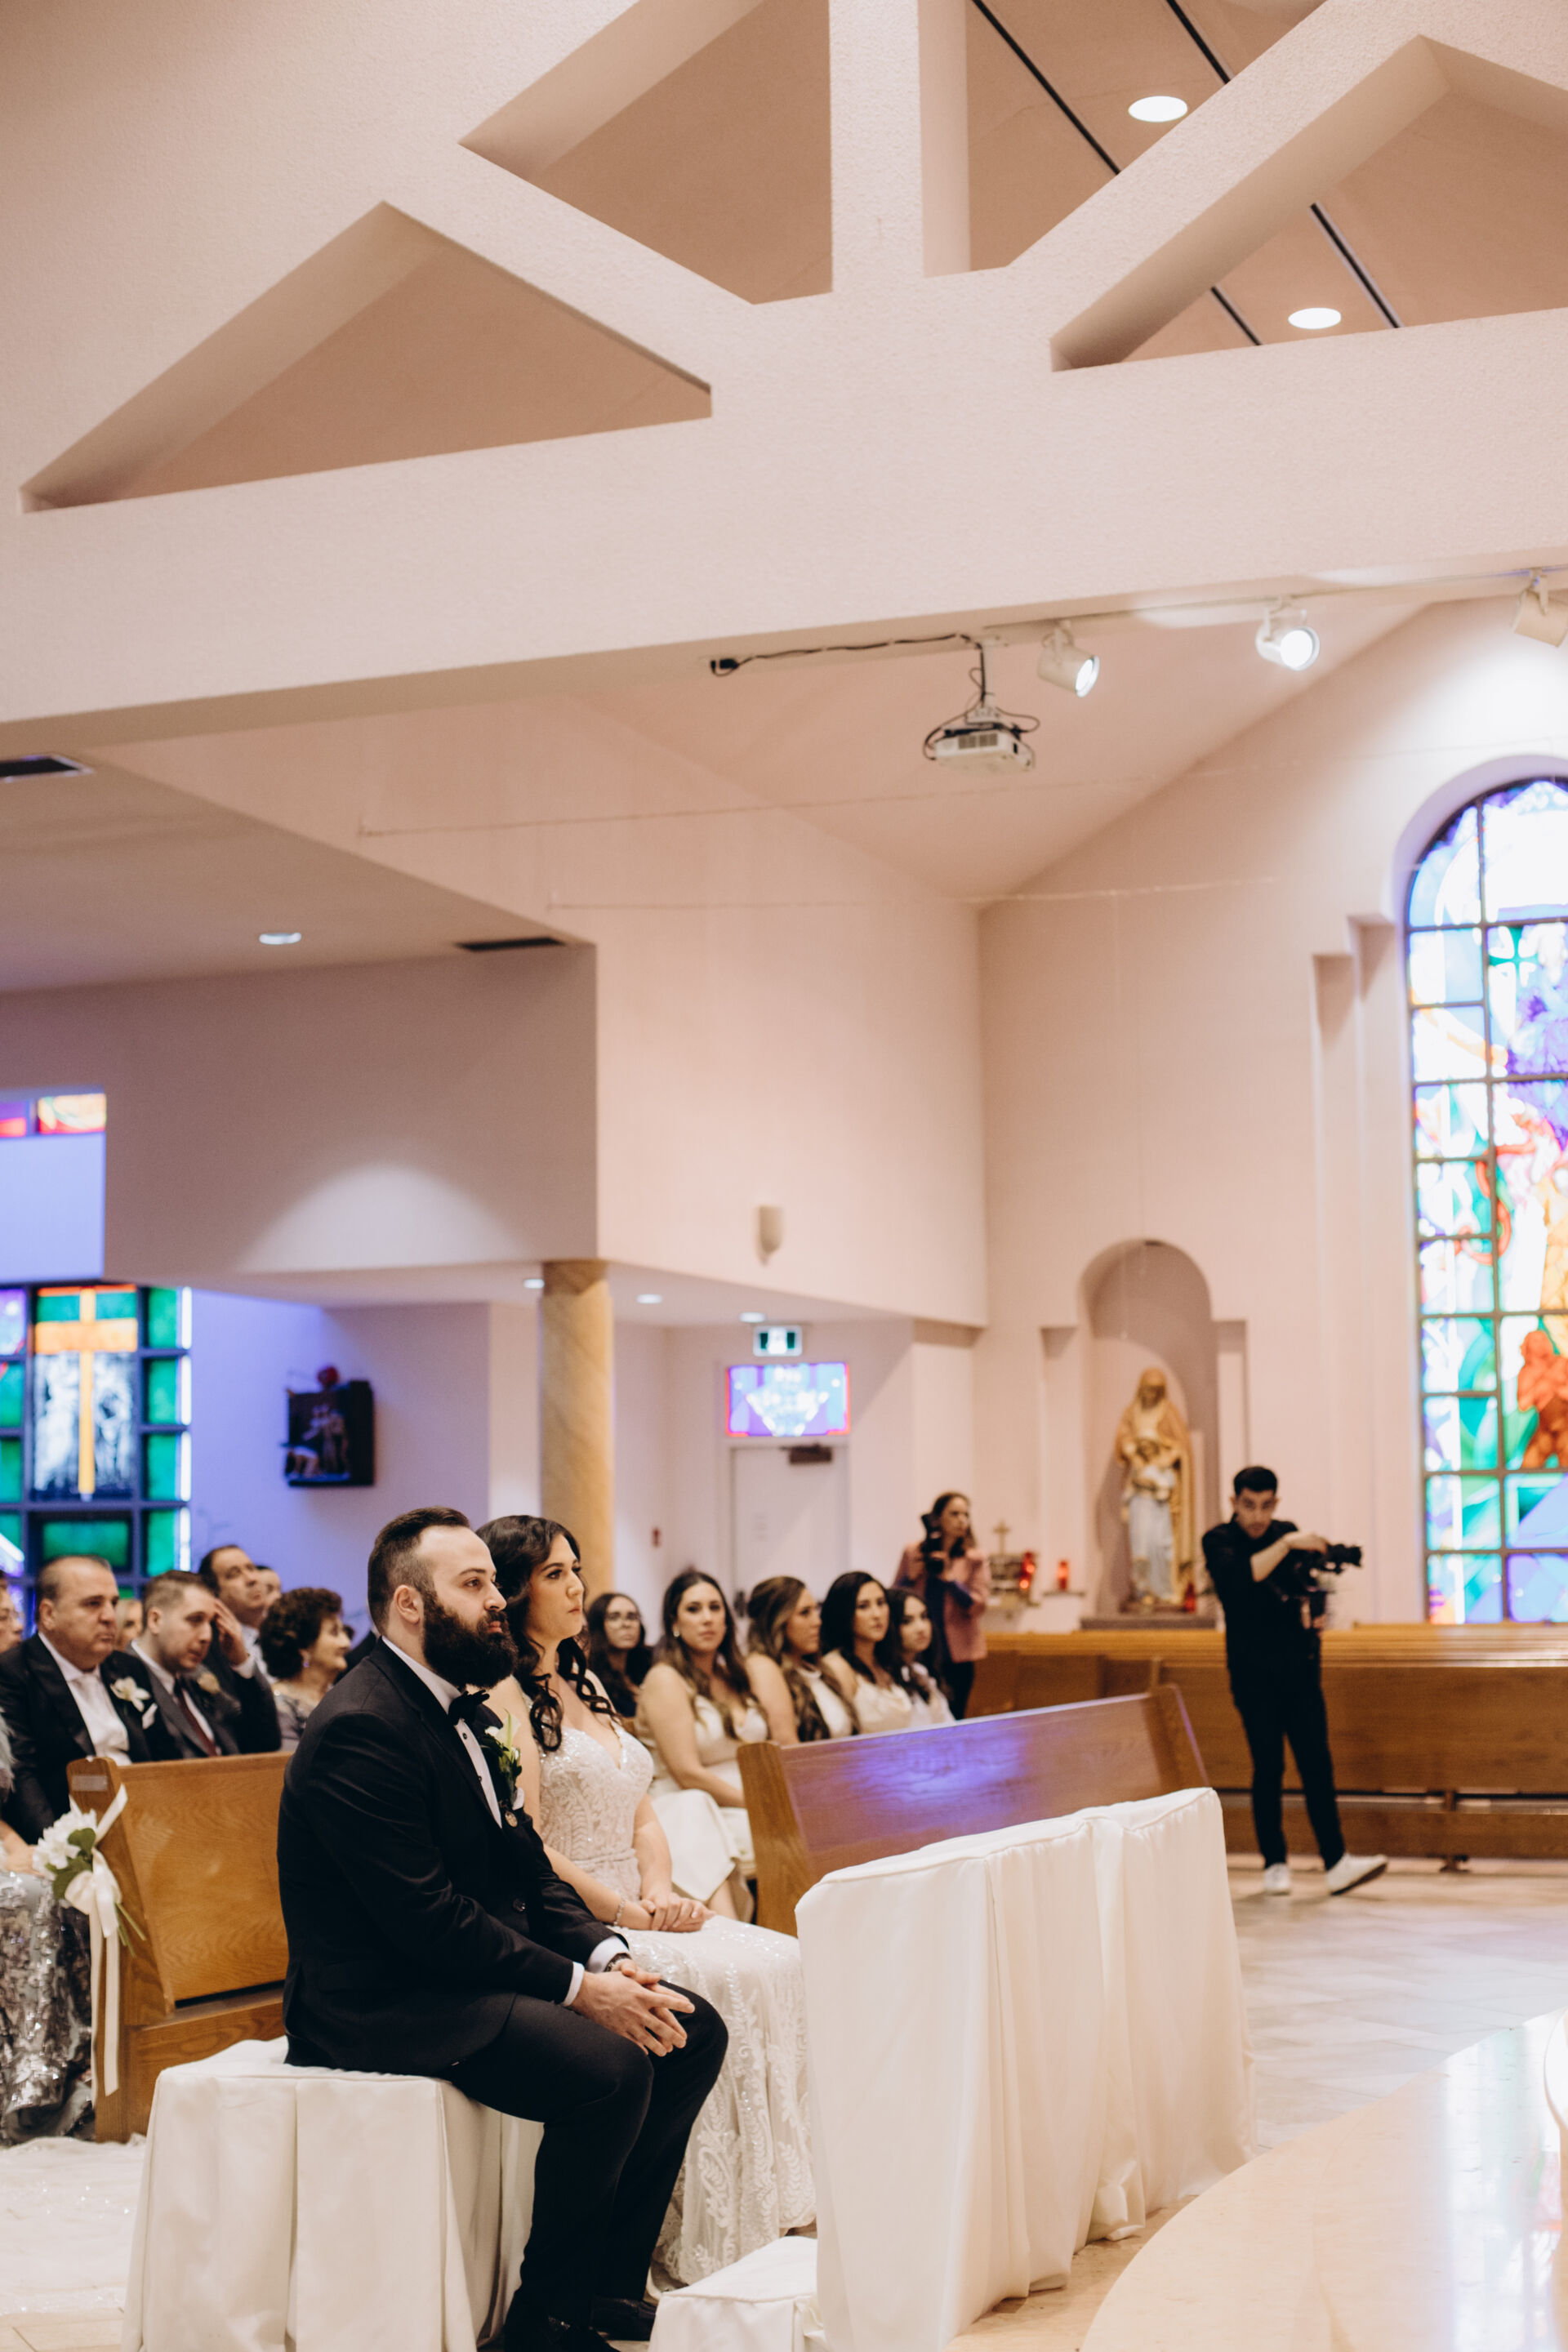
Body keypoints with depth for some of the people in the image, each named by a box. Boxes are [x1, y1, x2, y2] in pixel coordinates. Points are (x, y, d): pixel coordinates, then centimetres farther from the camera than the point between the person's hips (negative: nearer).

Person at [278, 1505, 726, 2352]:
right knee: (610, 2067, -27)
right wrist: (576, 1987, -21)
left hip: (476, 1972, 10)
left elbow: (528, 1869, 15)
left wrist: (607, 1957, -2)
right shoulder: (361, 1729, -19)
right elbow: (429, 1921, -23)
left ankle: (607, 2283, 8)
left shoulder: (459, 1708, 13)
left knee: (693, 2031, 0)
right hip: (379, 2005, -10)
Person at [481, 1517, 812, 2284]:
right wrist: (627, 1913, -14)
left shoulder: (587, 1686, 19)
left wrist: (661, 1891, -1)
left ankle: (774, 2213, -13)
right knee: (718, 1980, -27)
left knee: (781, 1961, -12)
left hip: (637, 1914, 8)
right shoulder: (504, 1698, -8)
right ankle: (709, 2245, -21)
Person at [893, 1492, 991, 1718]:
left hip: (958, 1656, -1)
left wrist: (949, 1577, -15)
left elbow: (977, 1606, -6)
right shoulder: (913, 1554, 6)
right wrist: (911, 1575, -8)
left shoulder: (974, 1559, 3)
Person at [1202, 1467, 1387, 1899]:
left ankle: (1336, 1862, -5)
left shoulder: (1287, 1532, 9)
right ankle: (1275, 1864, 8)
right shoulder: (1219, 1541, -4)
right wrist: (1286, 1545, -28)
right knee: (1269, 1767, -2)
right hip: (1253, 1673, -3)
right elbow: (1240, 1576, -25)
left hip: (1299, 1668, 3)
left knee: (1317, 1764, -2)